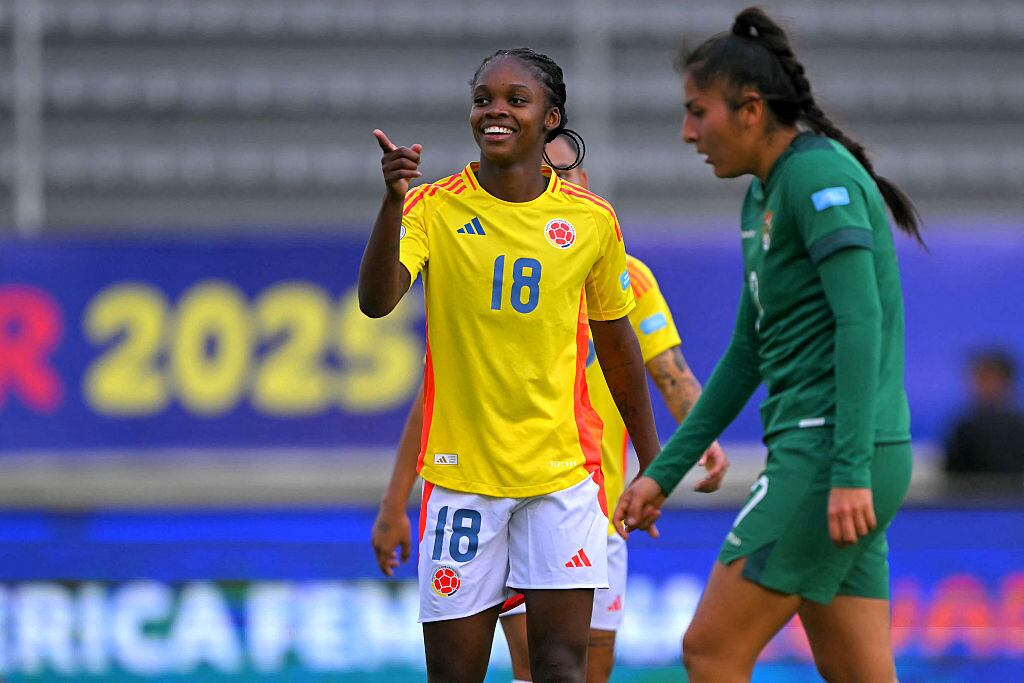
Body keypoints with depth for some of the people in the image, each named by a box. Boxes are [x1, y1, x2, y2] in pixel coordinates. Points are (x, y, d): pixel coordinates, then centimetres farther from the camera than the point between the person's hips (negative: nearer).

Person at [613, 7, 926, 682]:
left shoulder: (819, 175, -11)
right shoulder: (764, 197, 19)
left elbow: (861, 321, -20)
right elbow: (749, 350, 24)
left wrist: (850, 470, -26)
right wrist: (665, 471, 23)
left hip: (832, 450, -10)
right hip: (815, 452, 10)